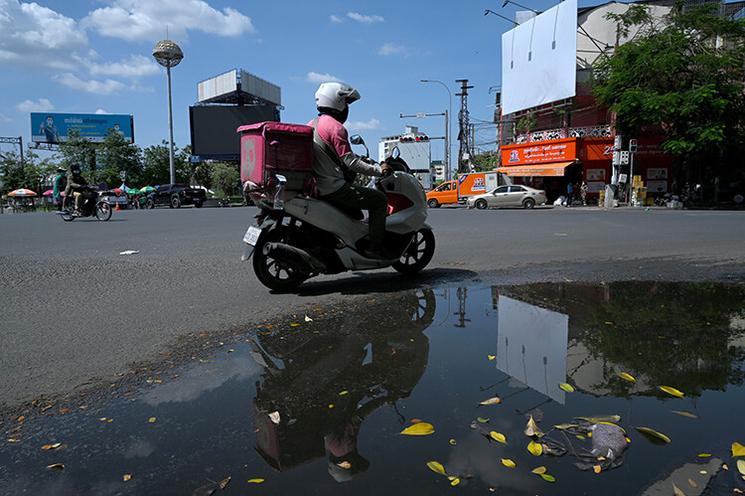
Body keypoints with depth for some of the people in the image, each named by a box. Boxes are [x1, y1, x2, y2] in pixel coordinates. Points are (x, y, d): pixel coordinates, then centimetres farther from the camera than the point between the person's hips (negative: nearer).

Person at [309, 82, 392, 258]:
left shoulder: (312, 125, 16)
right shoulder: (335, 127, -13)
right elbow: (349, 161, -19)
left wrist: (363, 160, 24)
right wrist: (378, 169, -13)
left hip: (317, 187, 10)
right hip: (334, 188, -10)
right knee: (379, 200, -4)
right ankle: (374, 247, -8)